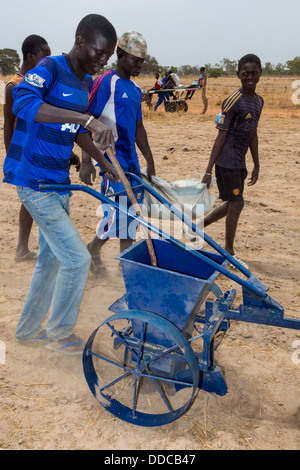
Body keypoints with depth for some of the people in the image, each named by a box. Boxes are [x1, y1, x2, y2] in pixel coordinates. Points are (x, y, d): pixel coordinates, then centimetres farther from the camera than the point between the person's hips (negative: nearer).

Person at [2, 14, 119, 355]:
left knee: (51, 258, 16)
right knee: (77, 258, -8)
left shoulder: (87, 83, 11)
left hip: (59, 182, 9)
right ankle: (59, 334, 14)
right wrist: (87, 117, -42)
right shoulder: (49, 68, -14)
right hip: (34, 181, -9)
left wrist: (103, 162, 10)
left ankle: (28, 329, 34)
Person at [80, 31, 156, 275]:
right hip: (111, 154, -8)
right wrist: (86, 161, -20)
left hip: (130, 156, 8)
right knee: (120, 205, -11)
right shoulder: (106, 82, -9)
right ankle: (93, 249, 12)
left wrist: (150, 161, 20)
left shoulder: (135, 89, 16)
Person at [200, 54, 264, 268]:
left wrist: (256, 165, 18)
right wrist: (209, 170, -16)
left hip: (239, 162, 8)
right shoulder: (233, 101, -13)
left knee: (232, 204, 14)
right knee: (237, 203, -3)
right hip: (227, 161, -8)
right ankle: (229, 252, 12)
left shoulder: (259, 101, 12)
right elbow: (221, 135, -15)